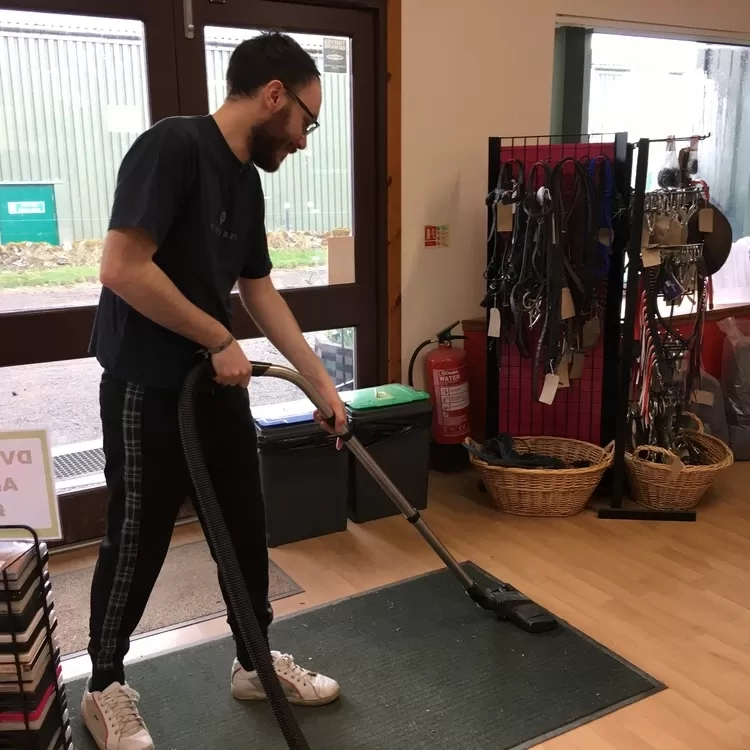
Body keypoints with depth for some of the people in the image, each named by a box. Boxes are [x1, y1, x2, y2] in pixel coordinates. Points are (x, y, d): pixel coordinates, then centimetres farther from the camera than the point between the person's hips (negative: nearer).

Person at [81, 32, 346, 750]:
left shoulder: (246, 178, 8)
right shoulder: (172, 145, -18)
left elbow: (261, 293, 14)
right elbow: (123, 269, -26)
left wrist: (323, 383, 13)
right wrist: (220, 341, -16)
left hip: (218, 383, 8)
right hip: (147, 388, -8)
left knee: (245, 528, 15)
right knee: (137, 541, 7)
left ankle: (255, 663, 34)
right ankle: (105, 687, 30)